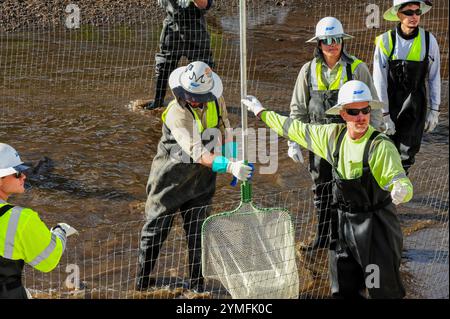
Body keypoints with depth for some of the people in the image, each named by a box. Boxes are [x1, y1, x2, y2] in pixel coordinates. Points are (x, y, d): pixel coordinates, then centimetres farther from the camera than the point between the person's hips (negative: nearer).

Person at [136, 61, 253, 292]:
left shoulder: (216, 101, -10)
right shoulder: (177, 113, -30)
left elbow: (226, 133, 9)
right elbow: (198, 154, -39)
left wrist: (235, 162, 2)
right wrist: (229, 166, -49)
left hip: (202, 178, 5)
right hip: (171, 177, -4)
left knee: (197, 233, 8)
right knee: (156, 228, 10)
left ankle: (196, 285, 19)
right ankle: (142, 280, 23)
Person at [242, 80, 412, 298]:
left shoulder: (381, 146, -19)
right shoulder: (334, 135, -1)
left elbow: (402, 182, -26)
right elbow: (297, 130, 14)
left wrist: (401, 191, -51)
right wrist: (261, 113, 24)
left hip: (376, 226, -6)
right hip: (343, 223, 6)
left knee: (384, 290, -3)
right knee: (344, 290, 14)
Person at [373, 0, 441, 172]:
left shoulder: (428, 40, -5)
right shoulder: (385, 41, -10)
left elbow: (434, 78, 3)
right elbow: (379, 81, -9)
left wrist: (434, 111, 2)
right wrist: (384, 115, -10)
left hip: (415, 106, 1)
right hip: (389, 104, -1)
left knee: (407, 152, -2)